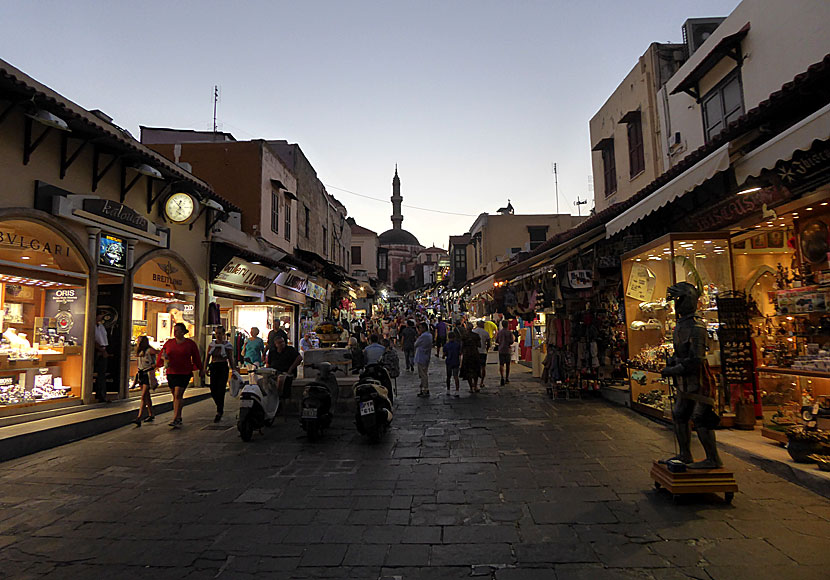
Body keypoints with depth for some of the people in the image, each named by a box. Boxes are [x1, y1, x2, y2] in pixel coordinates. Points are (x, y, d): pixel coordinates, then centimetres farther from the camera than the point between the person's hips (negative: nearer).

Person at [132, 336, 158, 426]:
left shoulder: (149, 350, -11)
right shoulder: (140, 351, 11)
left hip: (148, 374, -8)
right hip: (141, 374, 8)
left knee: (143, 396, -12)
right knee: (147, 396, 15)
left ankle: (139, 418, -17)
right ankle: (151, 415, 25)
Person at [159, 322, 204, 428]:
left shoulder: (190, 344, 0)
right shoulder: (169, 342, 8)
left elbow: (196, 358, 5)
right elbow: (161, 354, 12)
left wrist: (201, 370, 10)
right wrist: (164, 357, -12)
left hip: (184, 373, -4)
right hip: (171, 372, 5)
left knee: (178, 395, -13)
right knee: (175, 396, 12)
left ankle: (175, 419, -13)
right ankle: (179, 418, 23)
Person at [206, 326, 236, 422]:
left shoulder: (228, 345, 0)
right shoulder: (212, 343, 9)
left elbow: (230, 359, 2)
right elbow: (207, 357, 11)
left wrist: (234, 371, -3)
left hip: (223, 368, -4)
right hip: (213, 367, 4)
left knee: (220, 390, -6)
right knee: (213, 390, 3)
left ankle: (219, 413, 2)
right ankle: (221, 407, 28)